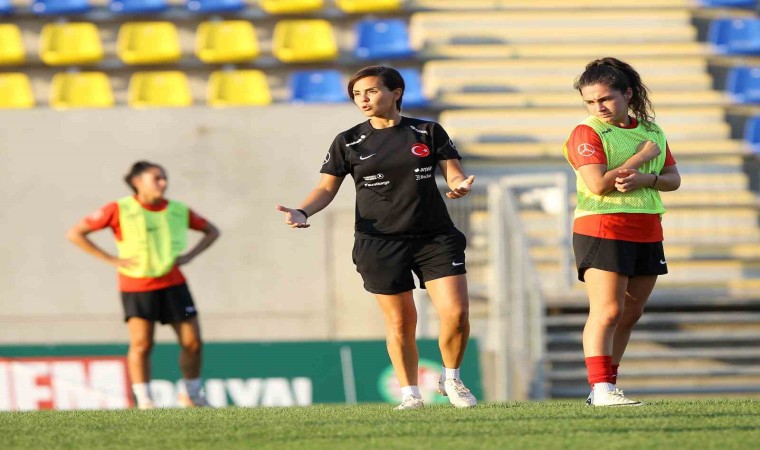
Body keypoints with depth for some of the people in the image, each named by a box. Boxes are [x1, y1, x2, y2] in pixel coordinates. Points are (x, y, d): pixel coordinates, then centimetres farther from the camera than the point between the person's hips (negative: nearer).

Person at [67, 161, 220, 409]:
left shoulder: (178, 211, 2)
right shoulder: (119, 210, -9)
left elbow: (211, 231, 18)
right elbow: (75, 234, -9)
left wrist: (190, 255, 1)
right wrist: (111, 259, -14)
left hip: (173, 284, 4)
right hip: (136, 288, -4)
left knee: (192, 342, 2)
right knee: (141, 344, -8)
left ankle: (191, 394, 22)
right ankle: (144, 401, 3)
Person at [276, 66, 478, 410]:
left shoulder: (429, 133, 4)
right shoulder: (348, 143, 4)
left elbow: (453, 173, 3)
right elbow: (327, 188, 6)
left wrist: (460, 185, -21)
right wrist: (302, 212, -13)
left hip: (434, 236, 0)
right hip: (379, 244, 0)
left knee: (456, 313, -10)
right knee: (400, 322, 0)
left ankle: (451, 380, 15)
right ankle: (409, 394, 17)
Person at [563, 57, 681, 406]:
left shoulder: (652, 132, 13)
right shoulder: (587, 133, -6)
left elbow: (673, 179, 10)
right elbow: (598, 184, -19)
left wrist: (646, 179, -13)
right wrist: (642, 156, -12)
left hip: (646, 232, 7)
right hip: (601, 230, -7)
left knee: (630, 314, 7)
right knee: (607, 311, -15)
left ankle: (605, 385, 14)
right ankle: (601, 389, -19)